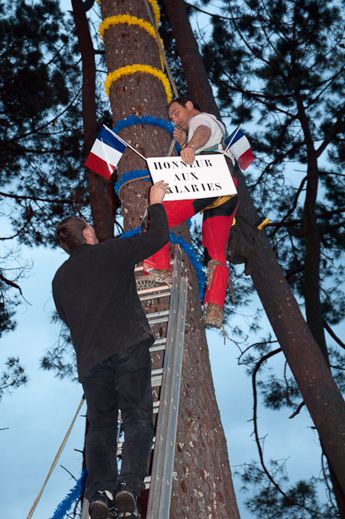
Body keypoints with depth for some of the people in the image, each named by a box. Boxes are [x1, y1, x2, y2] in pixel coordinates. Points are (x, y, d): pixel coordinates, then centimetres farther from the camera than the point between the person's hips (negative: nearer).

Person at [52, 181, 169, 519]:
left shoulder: (60, 279, 16)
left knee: (100, 425, 11)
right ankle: (128, 486, -18)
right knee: (137, 418, -1)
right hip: (129, 348, -3)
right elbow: (158, 237, 8)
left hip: (89, 359, 4)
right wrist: (156, 203, 22)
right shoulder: (111, 252, 4)